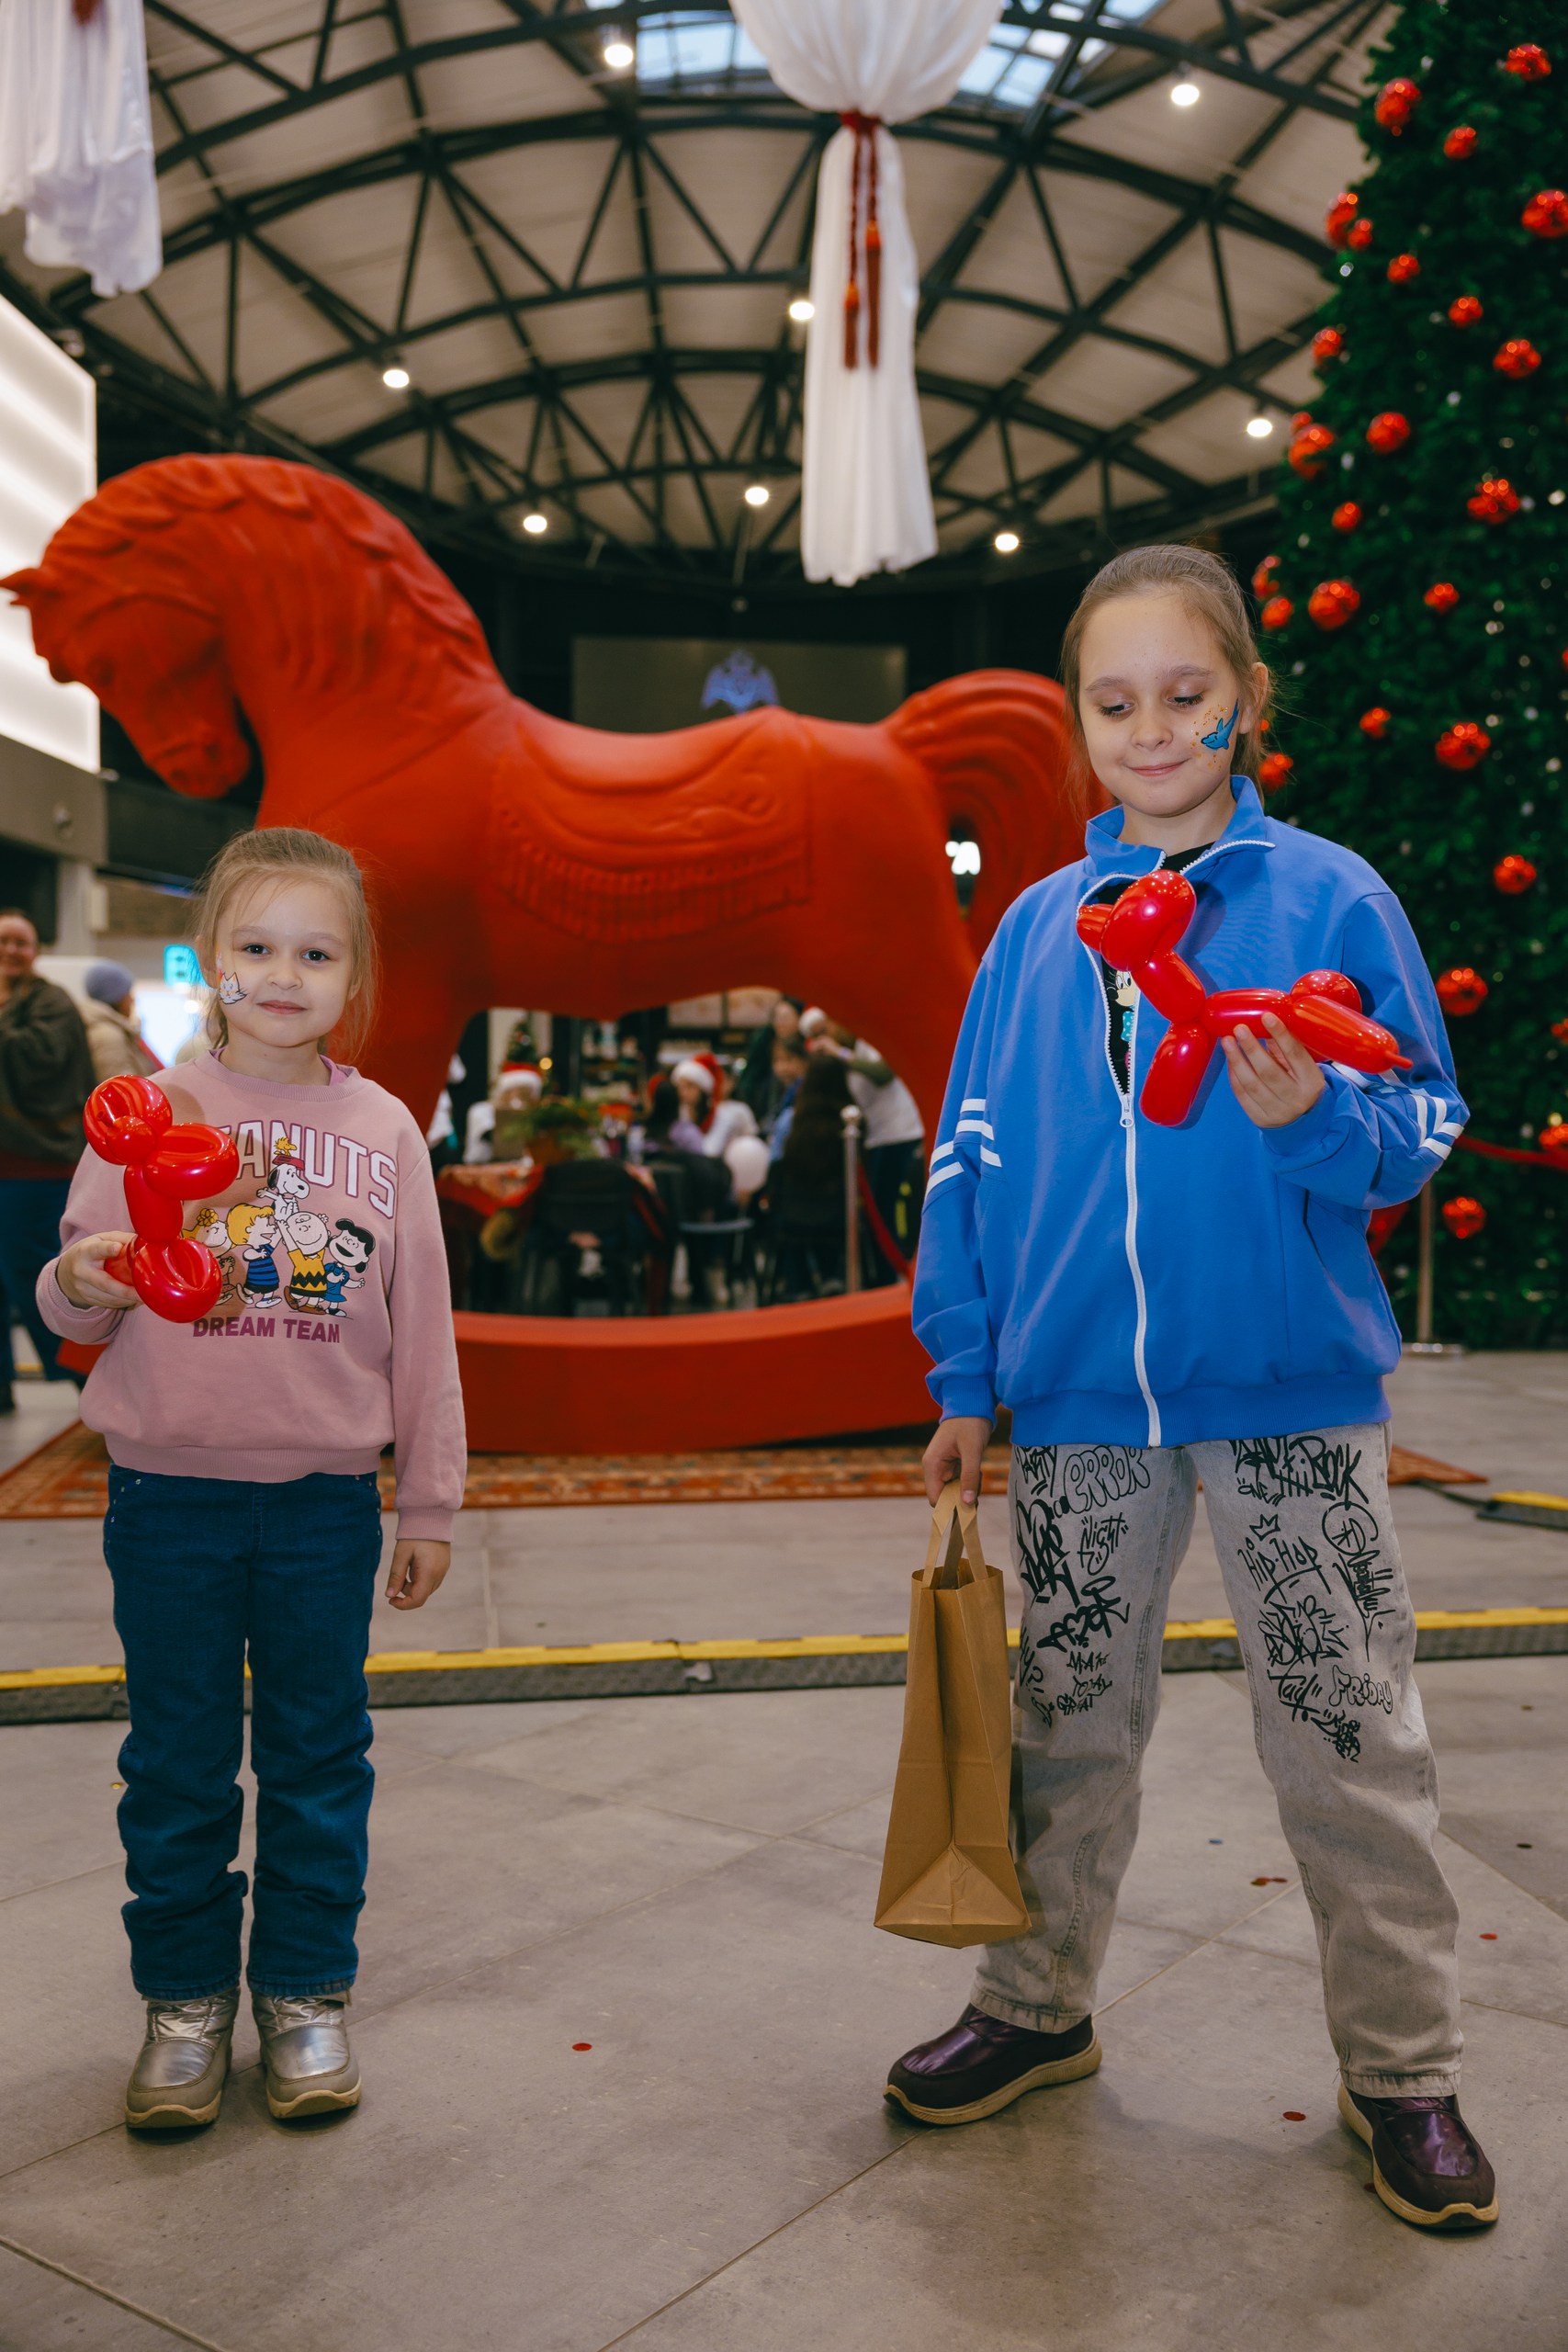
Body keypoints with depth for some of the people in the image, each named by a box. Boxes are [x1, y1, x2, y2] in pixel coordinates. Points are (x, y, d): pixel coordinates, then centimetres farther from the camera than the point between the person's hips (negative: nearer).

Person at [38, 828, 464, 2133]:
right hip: (169, 1494, 0)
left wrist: (430, 1503, 5)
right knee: (178, 1765, 11)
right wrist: (79, 1284, -23)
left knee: (319, 1758, 12)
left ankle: (307, 1992, 29)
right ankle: (186, 1998, 30)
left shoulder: (383, 1129, 1)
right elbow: (81, 1300, 1)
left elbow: (421, 1328, 4)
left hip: (325, 1499, 1)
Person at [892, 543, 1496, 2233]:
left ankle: (1400, 2066, 25)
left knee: (1348, 1737, 5)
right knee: (1069, 1721, 16)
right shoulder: (1038, 925, 6)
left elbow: (1426, 1126, -1)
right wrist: (963, 1378, 6)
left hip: (1289, 1392, -2)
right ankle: (1037, 2004, 35)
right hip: (1077, 1398, 3)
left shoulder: (1328, 896, -1)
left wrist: (1313, 1116, -23)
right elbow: (971, 1156, 8)